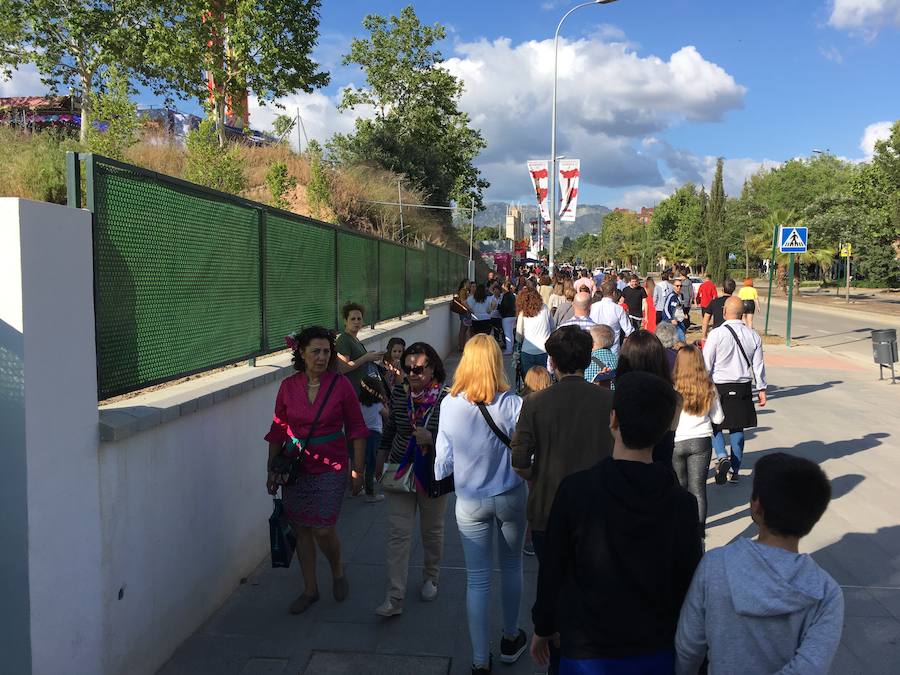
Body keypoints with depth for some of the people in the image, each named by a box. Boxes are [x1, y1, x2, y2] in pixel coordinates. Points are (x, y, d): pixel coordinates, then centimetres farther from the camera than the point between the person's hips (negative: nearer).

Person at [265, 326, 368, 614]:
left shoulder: (341, 385, -7)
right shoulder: (288, 386, -1)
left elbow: (356, 429, -1)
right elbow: (278, 431, 8)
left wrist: (358, 470, -1)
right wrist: (272, 469, 8)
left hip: (330, 468, -3)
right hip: (295, 468, 3)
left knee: (323, 529, -7)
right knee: (301, 530, 10)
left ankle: (338, 571, 25)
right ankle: (310, 589, 27)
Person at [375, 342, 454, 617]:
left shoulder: (447, 398, -13)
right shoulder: (399, 393, -2)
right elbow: (388, 432, 11)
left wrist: (430, 438, -28)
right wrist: (379, 468, 15)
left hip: (433, 475, -2)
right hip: (401, 472, 2)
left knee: (432, 530, 15)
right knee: (398, 533, -3)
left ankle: (431, 578, 39)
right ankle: (395, 597, 0)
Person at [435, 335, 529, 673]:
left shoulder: (449, 404, -12)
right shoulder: (511, 404, -18)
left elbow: (444, 460, -4)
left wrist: (439, 479, 17)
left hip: (470, 502, 1)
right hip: (510, 497, 0)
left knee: (477, 579, 9)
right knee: (511, 566, 21)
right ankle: (511, 640, 39)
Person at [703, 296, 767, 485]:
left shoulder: (717, 334, -13)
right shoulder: (753, 336, 1)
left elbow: (706, 364, -11)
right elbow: (758, 365, 7)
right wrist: (761, 389, 16)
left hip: (720, 387, -4)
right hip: (743, 388, 4)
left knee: (714, 425, 12)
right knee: (737, 428, 12)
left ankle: (722, 457, -11)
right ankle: (735, 471, 19)